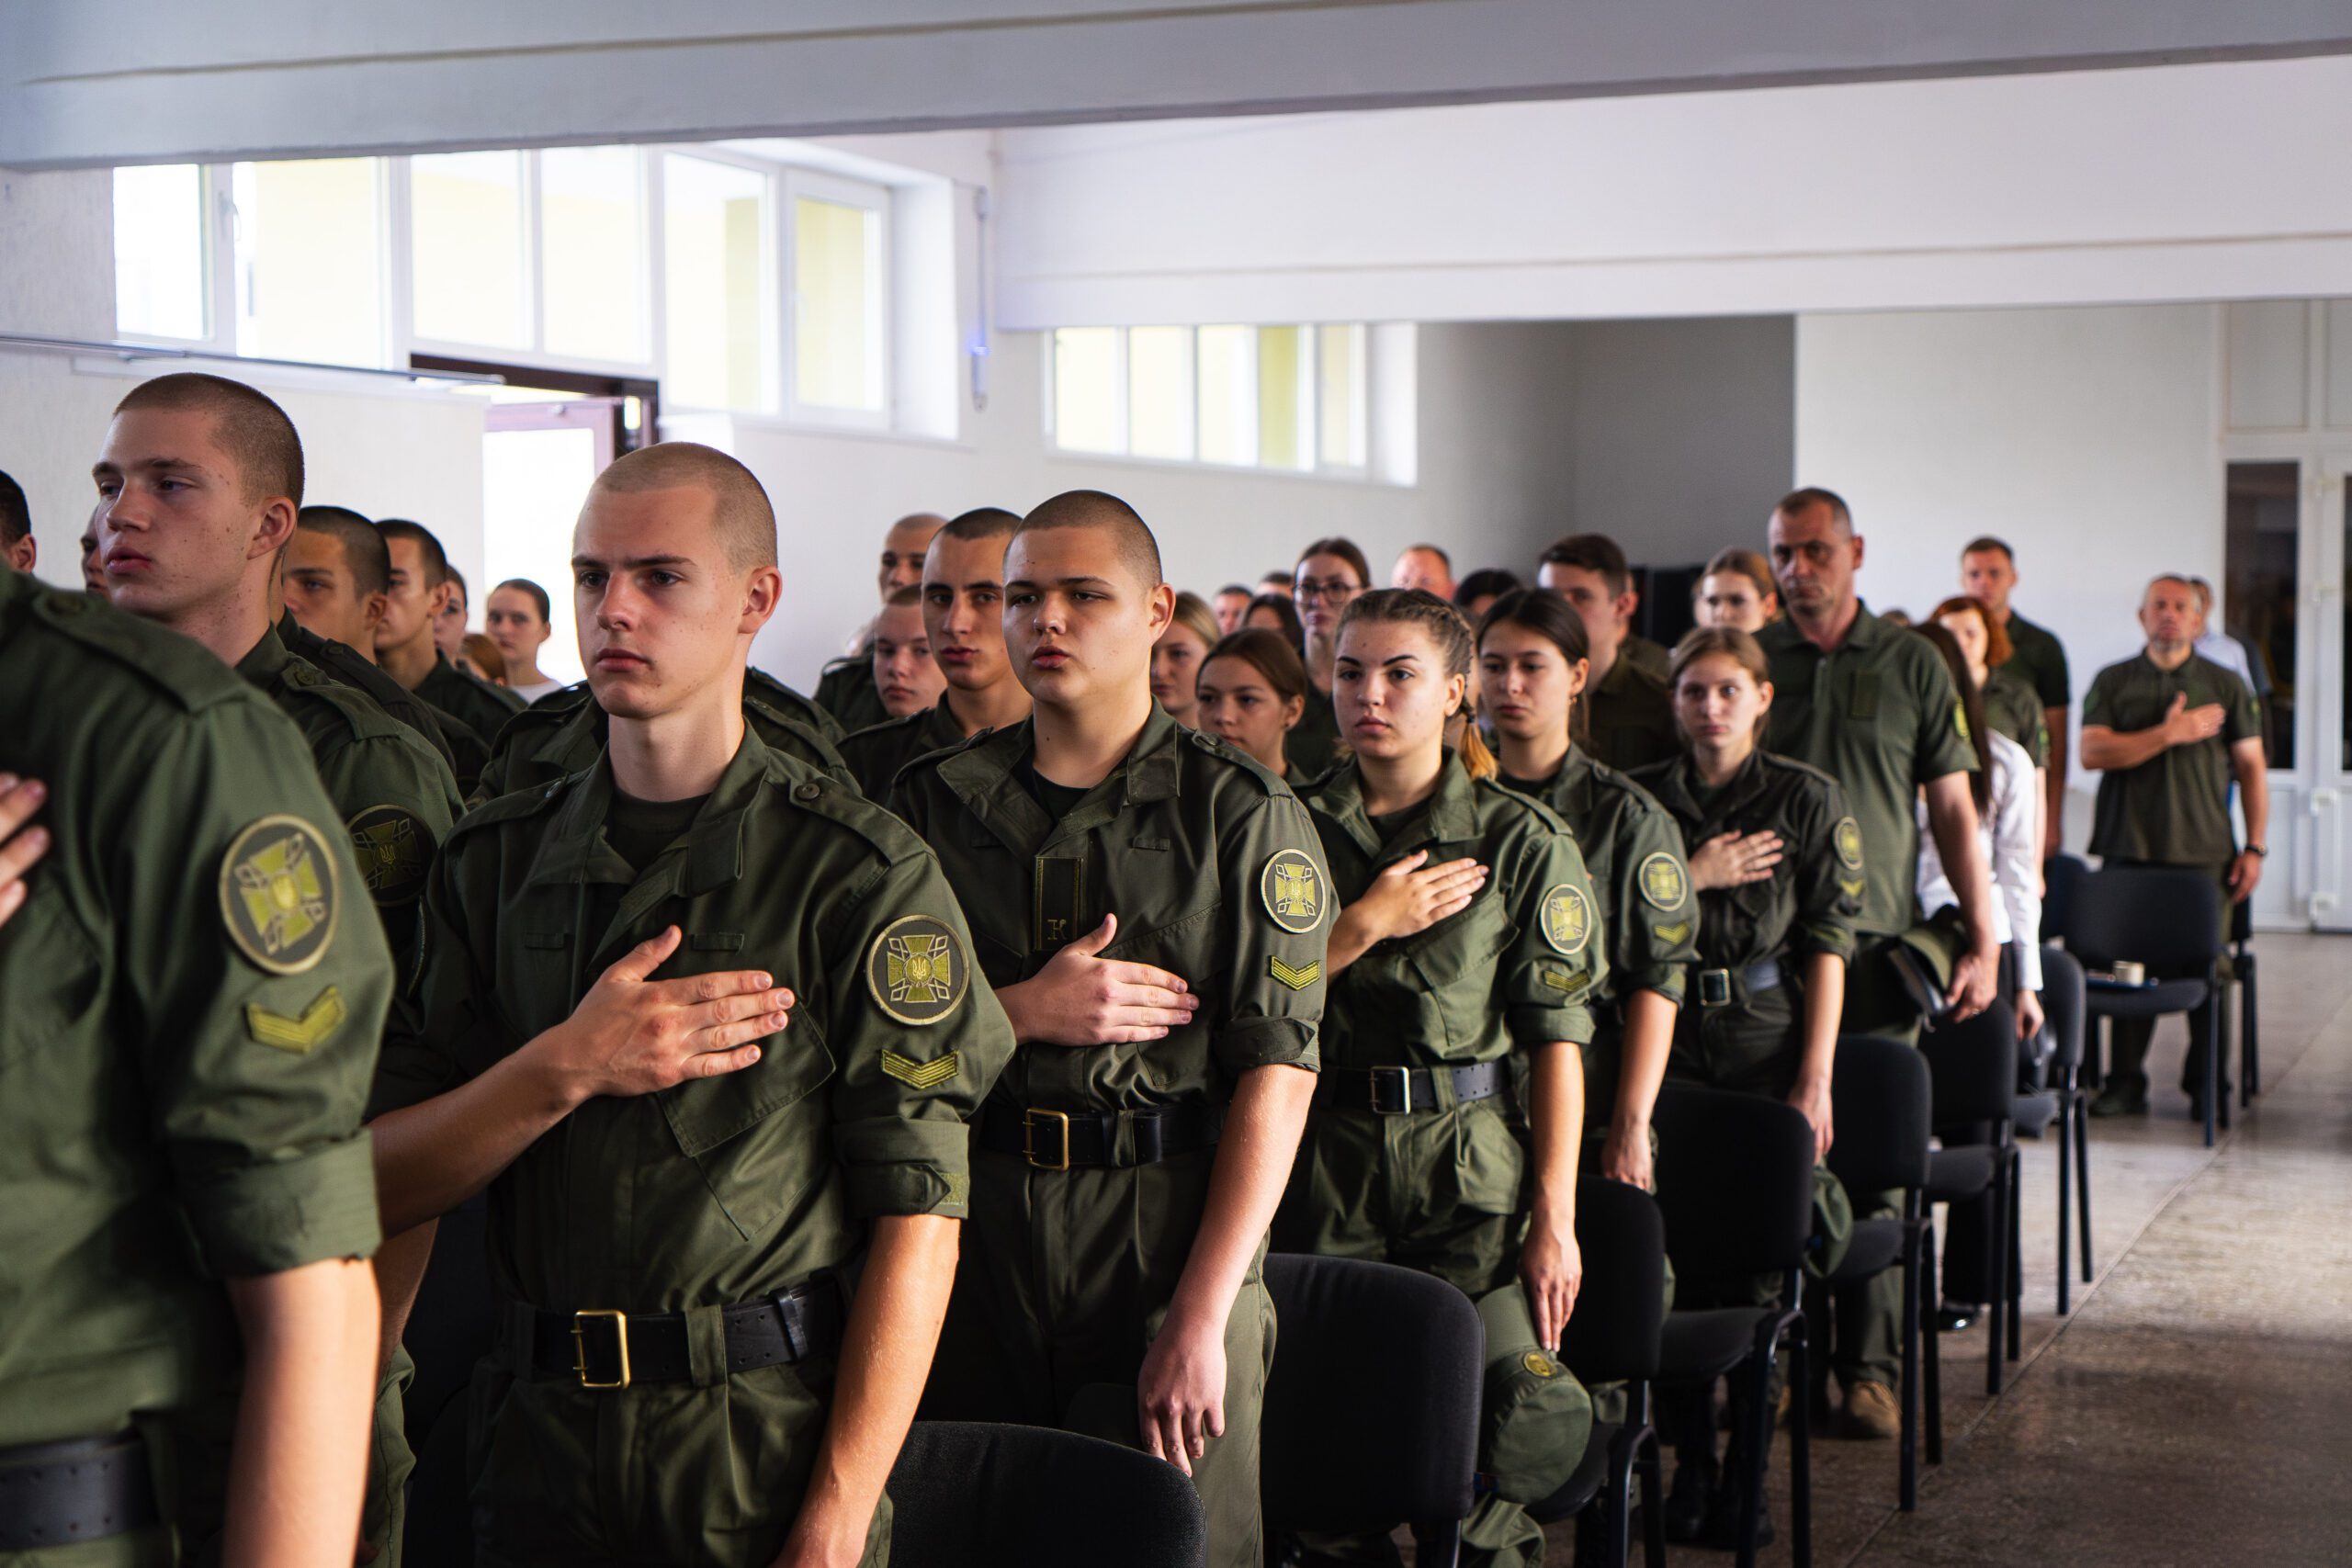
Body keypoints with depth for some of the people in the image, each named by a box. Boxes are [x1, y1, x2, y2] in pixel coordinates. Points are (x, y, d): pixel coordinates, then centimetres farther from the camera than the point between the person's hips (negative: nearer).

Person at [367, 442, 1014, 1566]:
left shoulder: (862, 873, -7)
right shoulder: (495, 863, 6)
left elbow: (917, 1217, -11)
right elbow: (381, 1181, 1)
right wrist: (561, 1070, -16)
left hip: (772, 1456, -3)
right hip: (540, 1444, 4)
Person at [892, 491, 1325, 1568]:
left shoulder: (1244, 818, -2)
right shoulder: (934, 801, 8)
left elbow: (1276, 1078, -8)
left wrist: (1202, 1316, -15)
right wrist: (1022, 1012, -11)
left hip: (1169, 1230, -3)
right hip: (969, 1233, 3)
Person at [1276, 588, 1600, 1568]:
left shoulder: (1523, 841, 2)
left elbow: (1559, 1040, -1)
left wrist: (1555, 1219, -6)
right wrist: (1368, 923, -8)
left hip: (1468, 1165, -1)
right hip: (1323, 1161, 2)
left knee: (1528, 1418, -10)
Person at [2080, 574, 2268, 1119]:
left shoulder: (2227, 686, 10)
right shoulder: (2113, 682, 10)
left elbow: (2252, 767, 9)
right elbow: (2093, 752, -4)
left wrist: (2255, 847, 1)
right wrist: (2169, 733, -11)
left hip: (2205, 852, 0)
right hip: (2129, 848, 0)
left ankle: (2206, 1085, 8)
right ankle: (2125, 1084, 8)